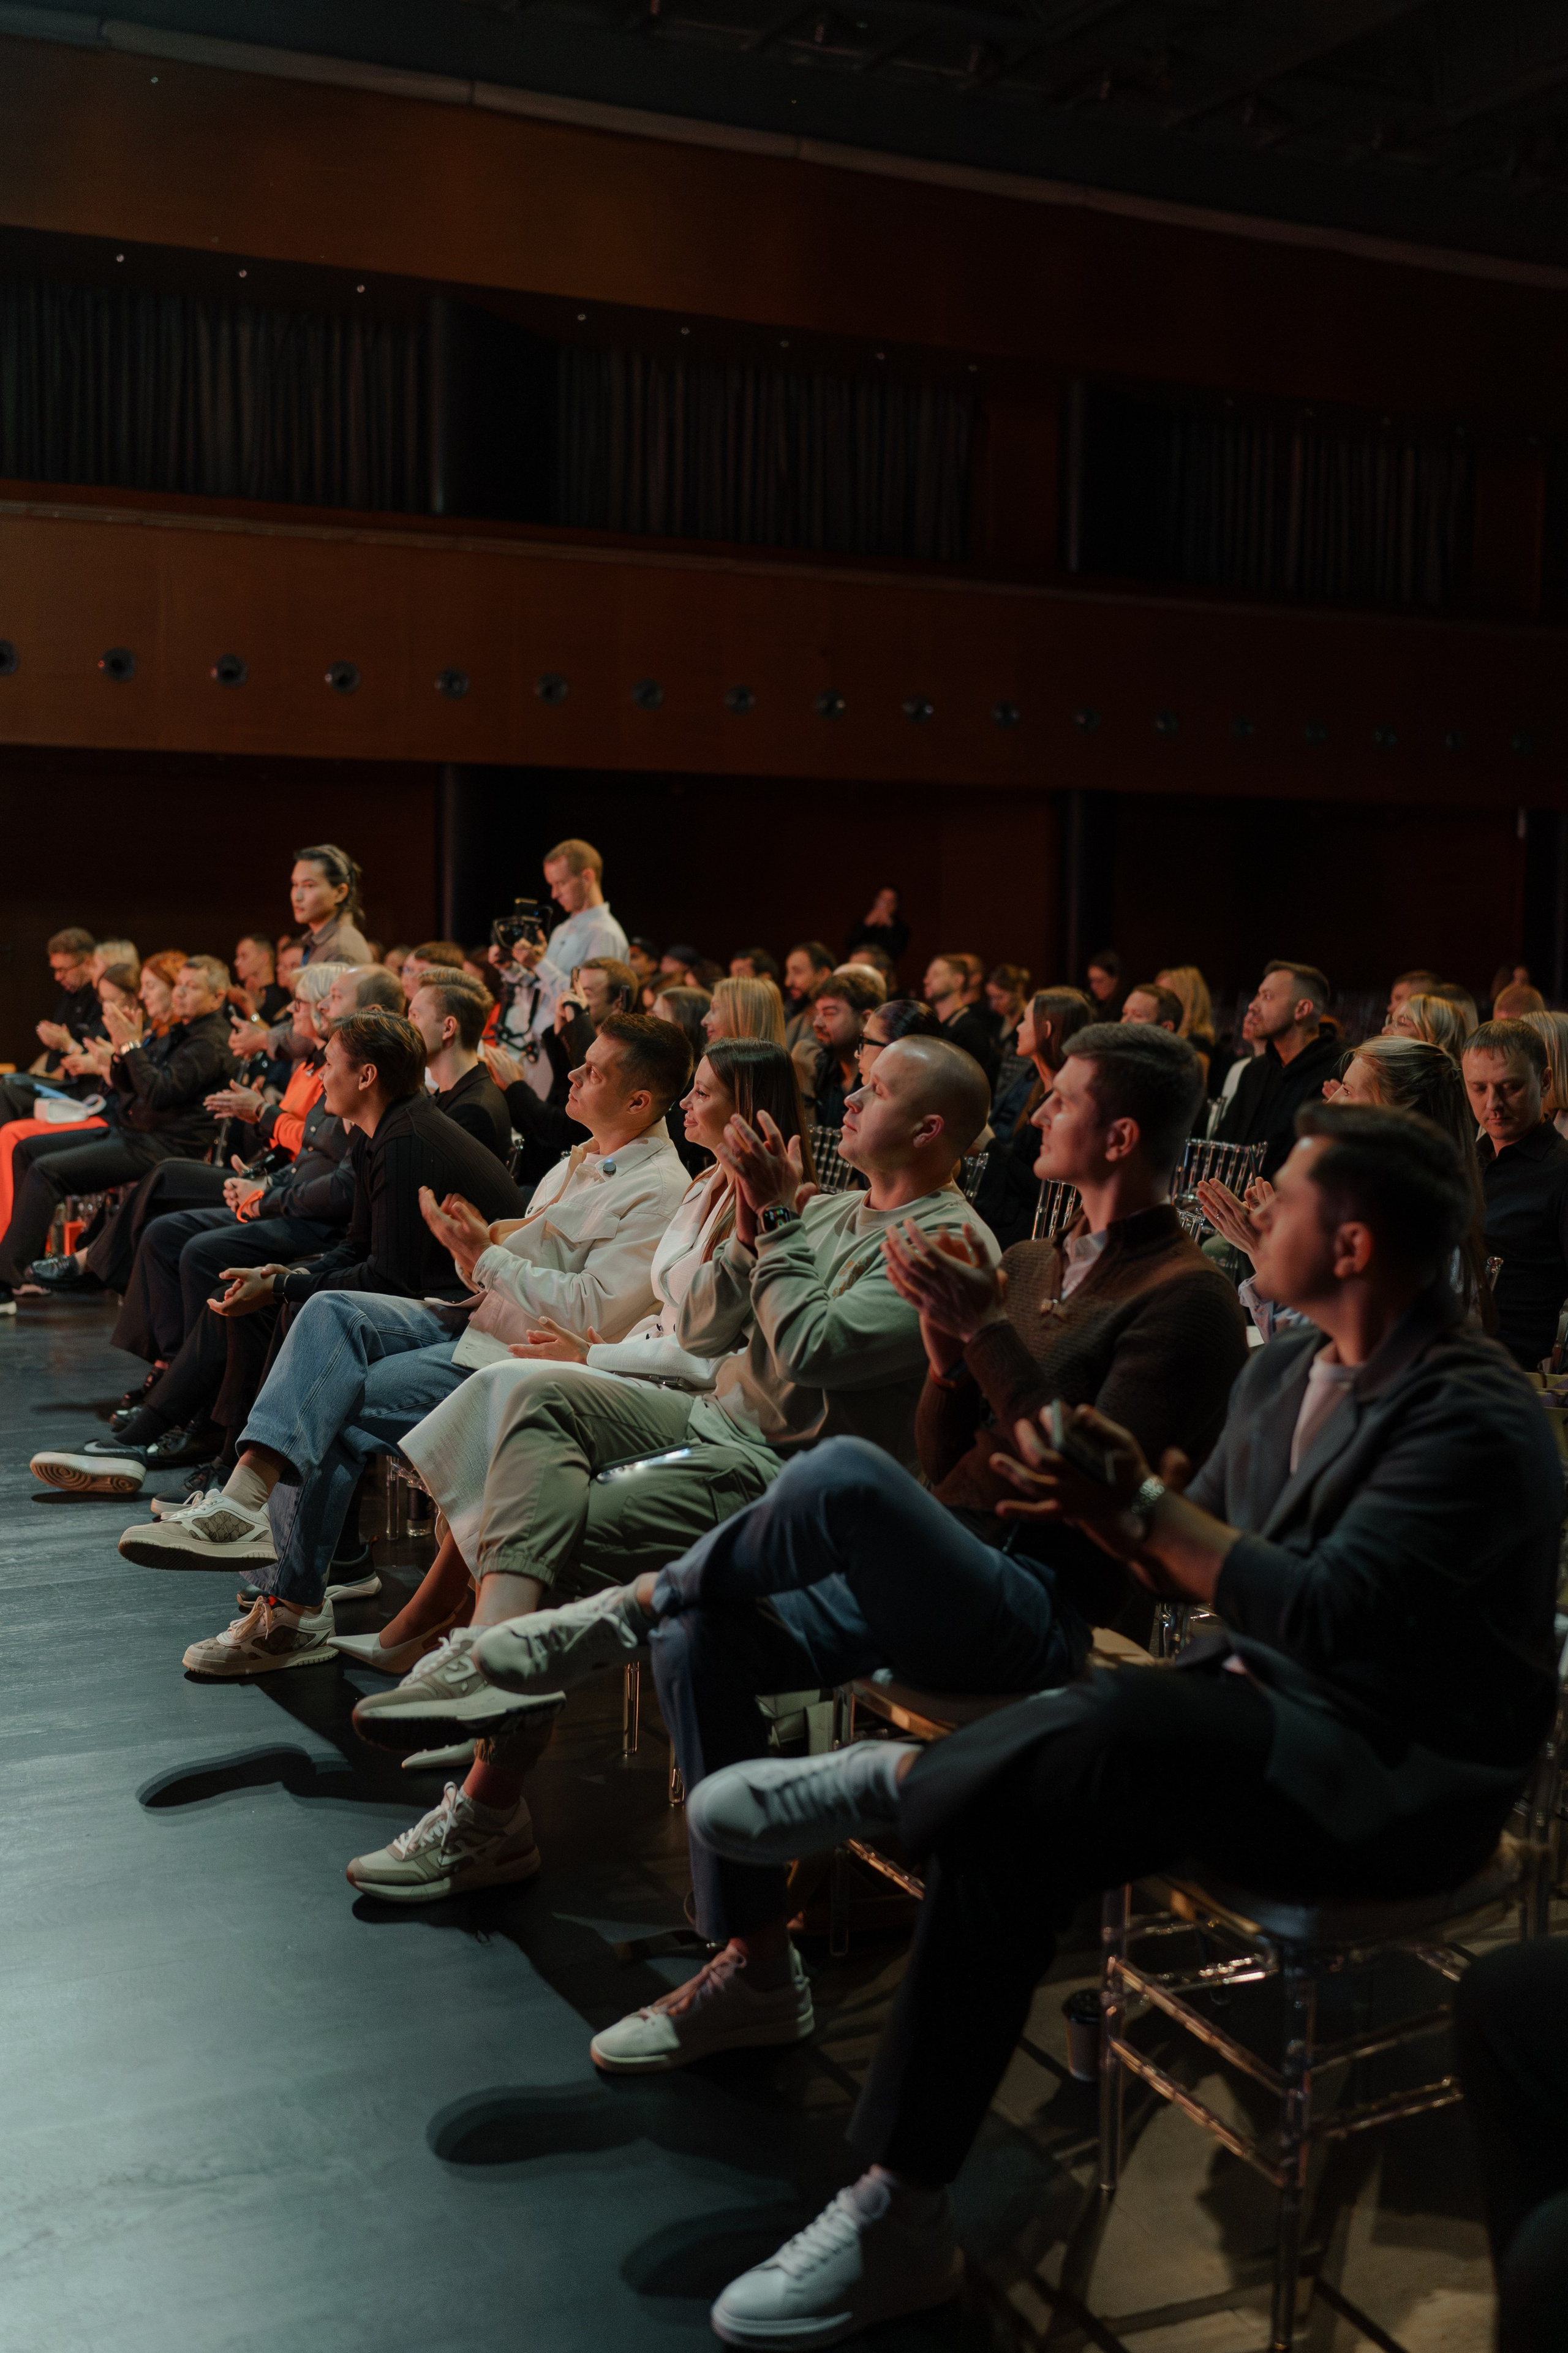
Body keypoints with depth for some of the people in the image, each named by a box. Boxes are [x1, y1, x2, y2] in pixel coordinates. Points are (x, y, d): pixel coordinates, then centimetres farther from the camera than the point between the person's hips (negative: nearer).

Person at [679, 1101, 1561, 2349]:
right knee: (1007, 1817, -18)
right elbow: (1193, 1565, 13)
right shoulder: (1284, 1369, 9)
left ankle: (895, 1775, -9)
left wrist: (1140, 1503, -24)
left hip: (1396, 1777, -8)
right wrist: (1114, 1505, -8)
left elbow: (1325, 1615, -26)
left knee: (1117, 1726, -32)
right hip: (1256, 1712, 8)